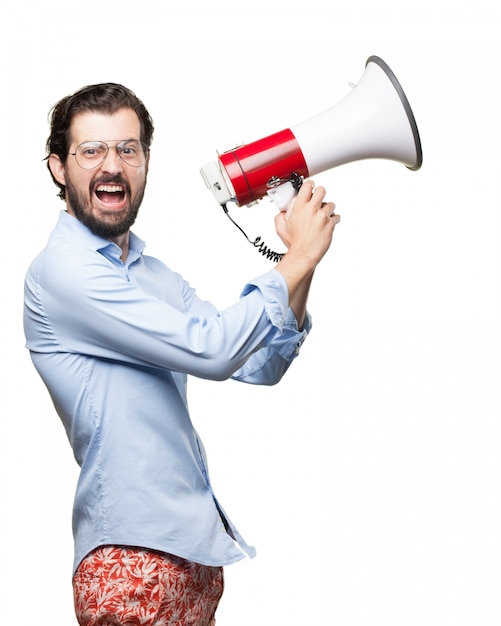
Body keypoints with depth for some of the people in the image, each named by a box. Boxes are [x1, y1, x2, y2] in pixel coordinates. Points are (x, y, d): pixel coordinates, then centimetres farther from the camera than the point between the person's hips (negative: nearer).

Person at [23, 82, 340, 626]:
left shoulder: (154, 274, 13)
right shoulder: (62, 271, -15)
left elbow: (258, 366, 10)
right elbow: (211, 350, -22)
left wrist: (300, 266, -3)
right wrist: (299, 258, -12)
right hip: (135, 559, -8)